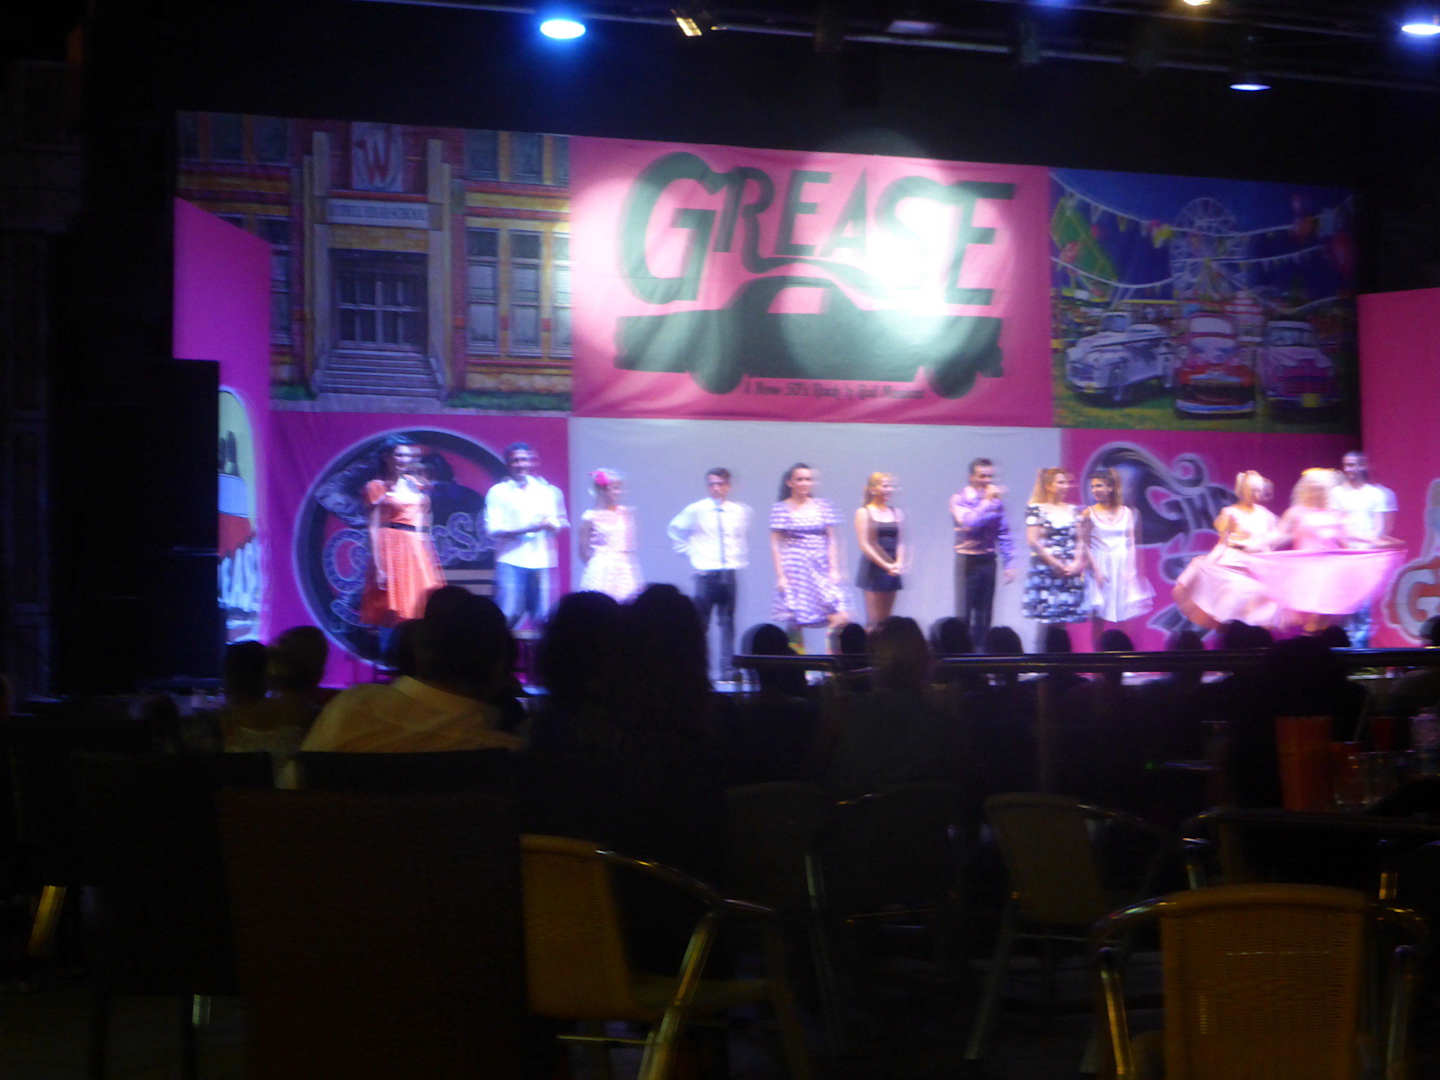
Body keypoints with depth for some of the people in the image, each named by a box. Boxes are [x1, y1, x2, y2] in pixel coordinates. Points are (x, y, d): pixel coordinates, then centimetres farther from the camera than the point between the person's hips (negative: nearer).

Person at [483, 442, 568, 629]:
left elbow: (561, 523, 14)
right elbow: (493, 529, -6)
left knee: (543, 617, 0)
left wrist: (552, 525, -11)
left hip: (542, 562, 3)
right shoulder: (498, 492, 3)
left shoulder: (548, 491, 14)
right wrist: (528, 529, -17)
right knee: (508, 615, -13)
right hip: (511, 561, -3)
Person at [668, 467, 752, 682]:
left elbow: (744, 538, 23)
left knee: (727, 623, 1)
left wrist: (741, 559, 11)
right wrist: (690, 553, 5)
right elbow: (675, 530, 11)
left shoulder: (740, 512, 4)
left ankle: (727, 669, 4)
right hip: (705, 573, -2)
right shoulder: (696, 510, -2)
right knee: (701, 624, 0)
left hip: (729, 573, 2)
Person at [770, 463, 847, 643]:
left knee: (839, 618, -11)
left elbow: (831, 540, 10)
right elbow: (775, 545, -1)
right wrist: (780, 575, -8)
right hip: (794, 570, -3)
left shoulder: (823, 507, 9)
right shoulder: (781, 509, 1)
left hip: (821, 568, 3)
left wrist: (834, 569, 1)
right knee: (794, 623, -3)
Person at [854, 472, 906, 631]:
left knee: (886, 620, 6)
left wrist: (899, 563, -10)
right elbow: (864, 545, -8)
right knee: (873, 621, -8)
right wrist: (886, 565, -14)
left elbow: (900, 542, 9)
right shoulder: (864, 513, -2)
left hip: (892, 571, 5)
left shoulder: (896, 513, 11)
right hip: (873, 569, -5)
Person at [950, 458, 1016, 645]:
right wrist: (987, 501, -20)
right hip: (968, 561, -4)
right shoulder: (959, 499, -3)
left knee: (984, 614, 7)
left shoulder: (997, 500, 8)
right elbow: (968, 522, -22)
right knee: (963, 613, -4)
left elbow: (1004, 534, 11)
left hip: (988, 561, 4)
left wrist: (1009, 564, 7)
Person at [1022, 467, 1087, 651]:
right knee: (1047, 621, -8)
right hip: (1046, 571, -5)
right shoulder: (1036, 509, -2)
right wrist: (1055, 564, -11)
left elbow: (1080, 540, 11)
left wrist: (1078, 563, -6)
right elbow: (1033, 541, -8)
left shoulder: (1072, 510, 14)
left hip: (1070, 572, 5)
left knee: (1063, 620, 2)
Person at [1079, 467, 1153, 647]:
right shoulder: (1088, 514, -1)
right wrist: (1096, 570, -12)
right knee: (1098, 618, -4)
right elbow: (1085, 545, -4)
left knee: (1125, 617, -2)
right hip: (1101, 568, -2)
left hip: (1122, 569, 2)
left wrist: (1130, 569, -1)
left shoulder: (1126, 512, 7)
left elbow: (1131, 544, 8)